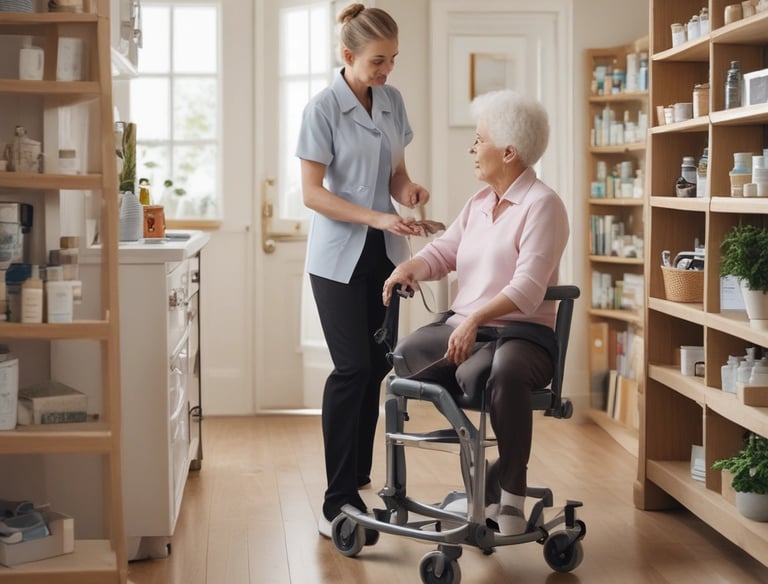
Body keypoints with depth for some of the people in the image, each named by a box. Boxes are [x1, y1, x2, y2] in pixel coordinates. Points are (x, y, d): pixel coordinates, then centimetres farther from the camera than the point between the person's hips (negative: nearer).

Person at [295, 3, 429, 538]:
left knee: (378, 364, 6)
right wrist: (376, 217, -22)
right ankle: (339, 501, -6)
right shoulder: (323, 109, -10)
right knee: (353, 368, -12)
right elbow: (313, 193, -13)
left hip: (384, 254, 6)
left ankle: (357, 473, 24)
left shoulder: (393, 102, 7)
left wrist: (407, 188, -6)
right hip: (339, 257, -6)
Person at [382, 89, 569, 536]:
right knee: (404, 355, -15)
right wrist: (409, 268, -9)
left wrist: (476, 320, -35)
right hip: (462, 326, 9)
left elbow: (528, 288, -21)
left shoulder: (543, 205, -9)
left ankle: (512, 495, -23)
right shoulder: (480, 202, 18)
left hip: (521, 333, -9)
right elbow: (444, 251, 14)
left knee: (502, 371, -40)